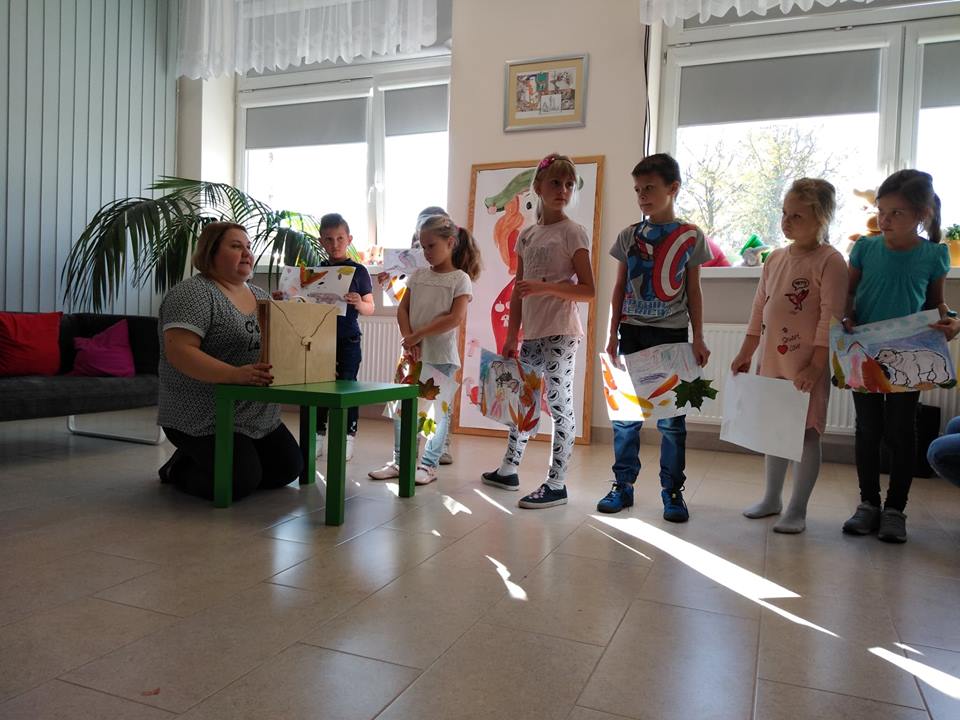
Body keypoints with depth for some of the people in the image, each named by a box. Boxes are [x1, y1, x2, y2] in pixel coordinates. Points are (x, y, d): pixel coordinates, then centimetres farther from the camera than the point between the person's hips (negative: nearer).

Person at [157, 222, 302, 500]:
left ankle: (198, 459, 25)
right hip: (204, 419, -8)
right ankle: (180, 469, 12)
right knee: (241, 483, -20)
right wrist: (235, 375, -35)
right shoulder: (194, 293, -13)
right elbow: (178, 351, -24)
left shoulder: (260, 296, 12)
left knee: (289, 469, 7)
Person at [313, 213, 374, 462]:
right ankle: (318, 436, 18)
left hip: (348, 339, -3)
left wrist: (359, 304, -21)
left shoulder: (358, 271, 0)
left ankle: (348, 438, 10)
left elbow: (370, 308, 0)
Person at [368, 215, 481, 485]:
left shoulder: (460, 279, -5)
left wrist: (418, 335, -16)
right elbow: (402, 309, 7)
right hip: (413, 353, 5)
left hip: (441, 356, -5)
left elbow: (456, 318, -16)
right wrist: (409, 339, -9)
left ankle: (429, 465, 13)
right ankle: (400, 461, 19)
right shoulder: (418, 275, 10)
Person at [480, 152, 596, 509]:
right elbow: (518, 292, 13)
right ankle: (508, 469, 31)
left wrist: (545, 287, -21)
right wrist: (511, 338, 11)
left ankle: (556, 484, 6)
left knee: (559, 404, -3)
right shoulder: (526, 235, 12)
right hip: (531, 333, 7)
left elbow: (587, 291, -9)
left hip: (560, 333, -7)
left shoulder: (573, 232, -4)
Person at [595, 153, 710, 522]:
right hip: (632, 331, 2)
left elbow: (693, 291, 5)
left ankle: (672, 491, 13)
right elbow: (620, 288, 10)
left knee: (671, 417, 1)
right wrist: (613, 334, 5)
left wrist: (698, 337, 1)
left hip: (672, 333, -2)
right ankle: (623, 485, 15)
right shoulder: (629, 235, 7)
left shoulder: (690, 236, 3)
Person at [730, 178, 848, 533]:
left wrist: (816, 365, -19)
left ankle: (797, 509, 13)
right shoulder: (775, 258, 11)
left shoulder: (830, 261, -10)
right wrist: (745, 353, 13)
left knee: (806, 433, 2)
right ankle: (772, 498, 29)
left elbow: (830, 317, -15)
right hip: (771, 361, 7)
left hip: (806, 366, -7)